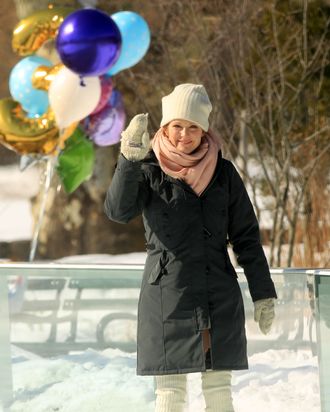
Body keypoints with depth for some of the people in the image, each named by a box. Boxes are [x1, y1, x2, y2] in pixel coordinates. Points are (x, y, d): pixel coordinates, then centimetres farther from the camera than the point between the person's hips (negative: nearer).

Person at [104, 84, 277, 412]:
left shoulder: (223, 173, 6)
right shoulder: (150, 172, 0)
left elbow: (246, 237, 10)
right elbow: (118, 210, -18)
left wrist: (263, 293, 5)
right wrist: (129, 159, -31)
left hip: (219, 298, 2)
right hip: (167, 296, -2)